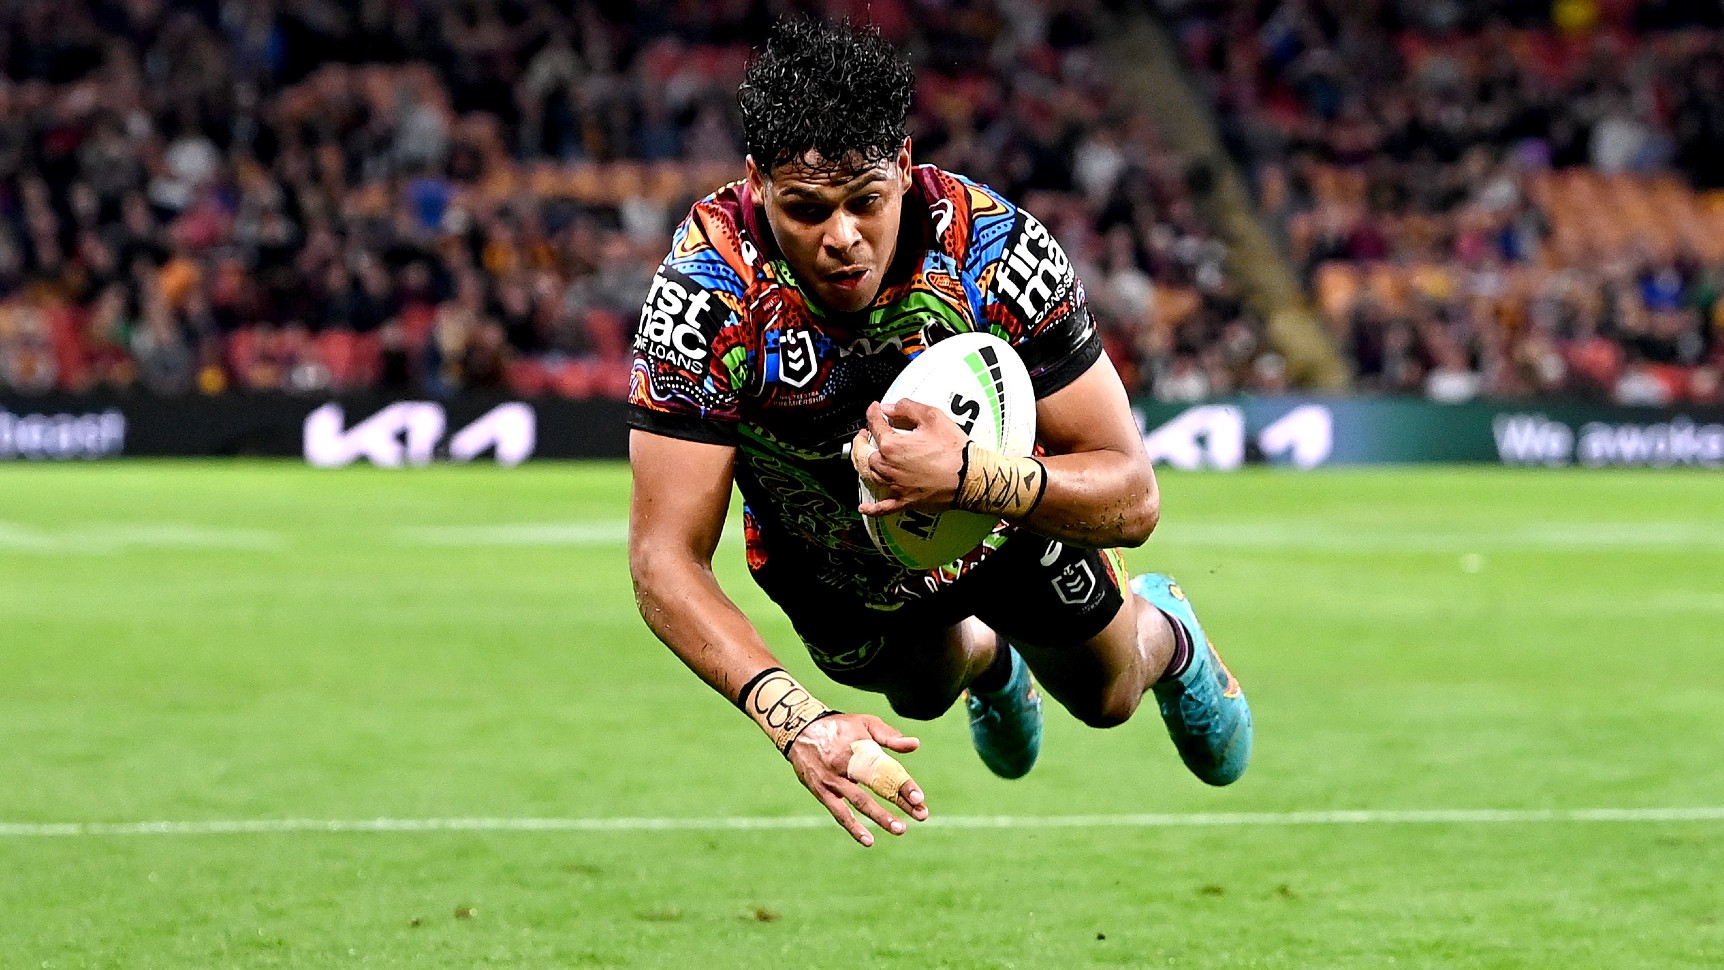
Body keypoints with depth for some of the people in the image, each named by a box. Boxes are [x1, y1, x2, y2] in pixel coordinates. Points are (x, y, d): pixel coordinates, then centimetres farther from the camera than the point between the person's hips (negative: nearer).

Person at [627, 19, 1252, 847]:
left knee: (1105, 698, 22)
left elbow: (1132, 498, -35)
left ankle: (1165, 634, 58)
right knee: (923, 692, 31)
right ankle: (987, 657, 68)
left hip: (1002, 520, -1)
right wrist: (797, 722, -55)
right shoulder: (706, 291, -41)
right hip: (824, 556, 1)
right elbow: (665, 559, -39)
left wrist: (969, 477, -54)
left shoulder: (996, 250, -39)